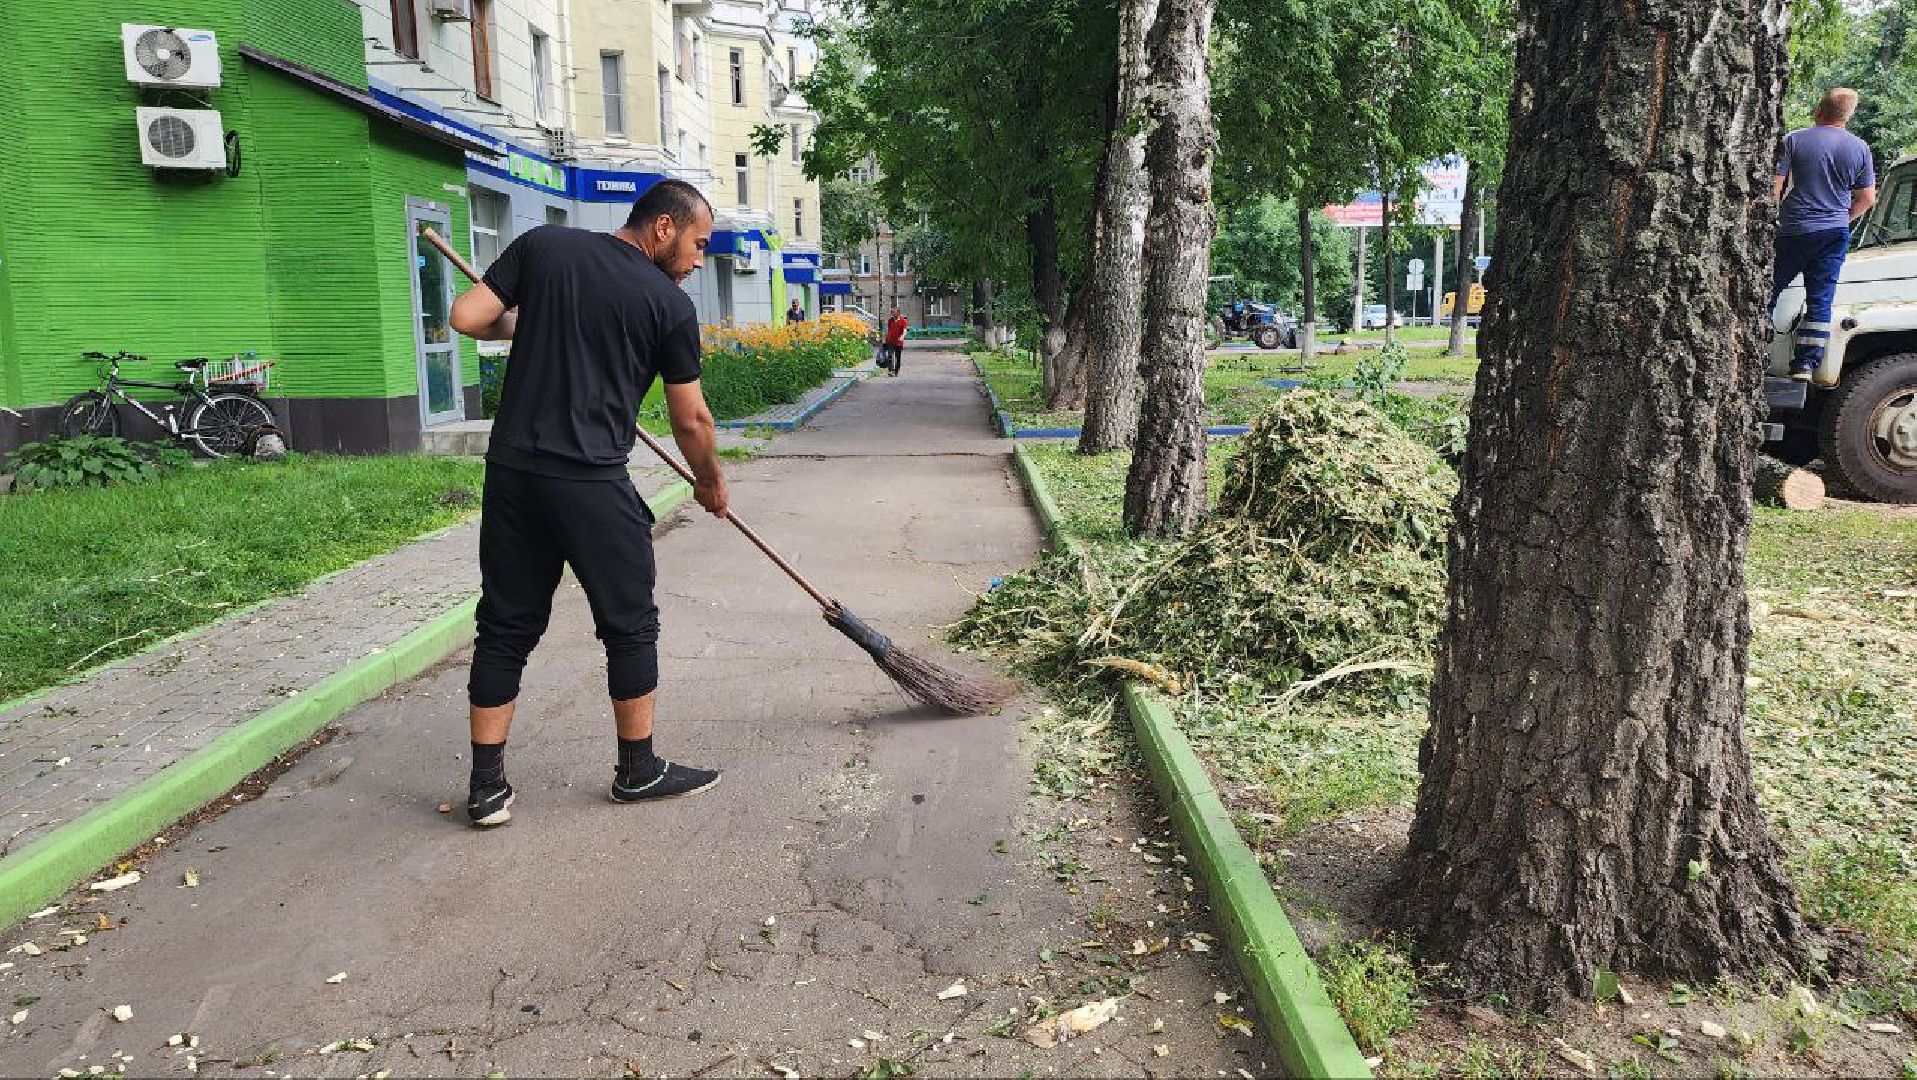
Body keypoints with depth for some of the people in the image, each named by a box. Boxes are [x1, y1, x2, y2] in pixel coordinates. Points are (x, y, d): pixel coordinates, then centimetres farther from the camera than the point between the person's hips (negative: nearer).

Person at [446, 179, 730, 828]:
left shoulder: (542, 245, 7)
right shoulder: (670, 304, -1)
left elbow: (466, 318, 3)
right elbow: (690, 420, 6)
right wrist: (712, 484, 22)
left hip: (512, 471, 5)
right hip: (592, 483, -4)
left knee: (506, 627, 12)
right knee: (631, 626, 11)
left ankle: (488, 787, 17)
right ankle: (638, 770, 23)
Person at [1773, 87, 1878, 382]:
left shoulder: (1794, 140, -6)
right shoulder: (1860, 148, 4)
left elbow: (1774, 186, -9)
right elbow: (1868, 199, 8)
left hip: (1794, 231, -3)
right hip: (1836, 233, 3)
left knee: (1768, 291, 8)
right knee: (1821, 301, 4)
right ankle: (1807, 363, 1)